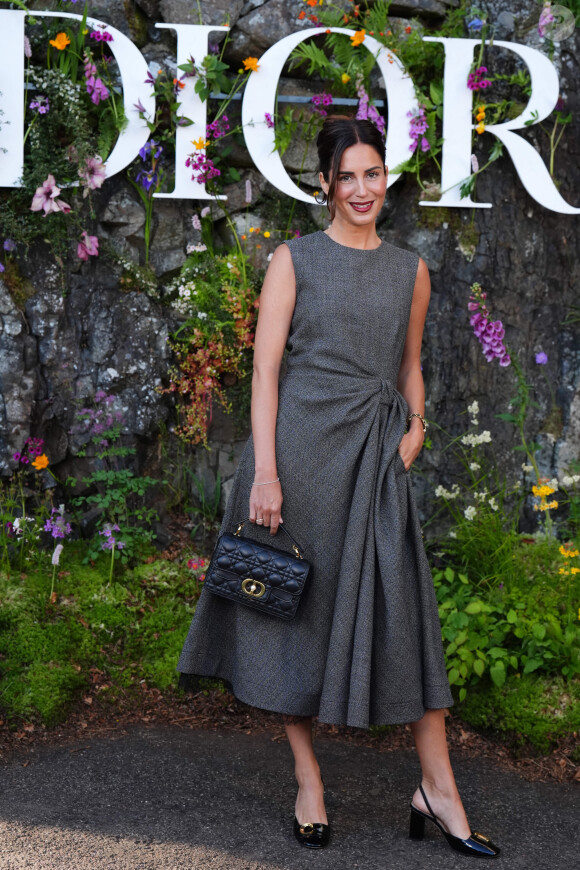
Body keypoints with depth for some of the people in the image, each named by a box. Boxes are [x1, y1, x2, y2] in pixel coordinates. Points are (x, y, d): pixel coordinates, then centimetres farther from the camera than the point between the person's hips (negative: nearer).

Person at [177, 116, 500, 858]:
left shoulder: (410, 270, 13)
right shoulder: (295, 259, 2)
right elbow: (265, 368, -4)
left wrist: (416, 422, 4)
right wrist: (264, 472, -13)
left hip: (377, 453, 3)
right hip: (303, 441, -3)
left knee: (406, 608, -2)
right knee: (296, 605, 3)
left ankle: (437, 789, 7)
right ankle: (308, 783, 16)